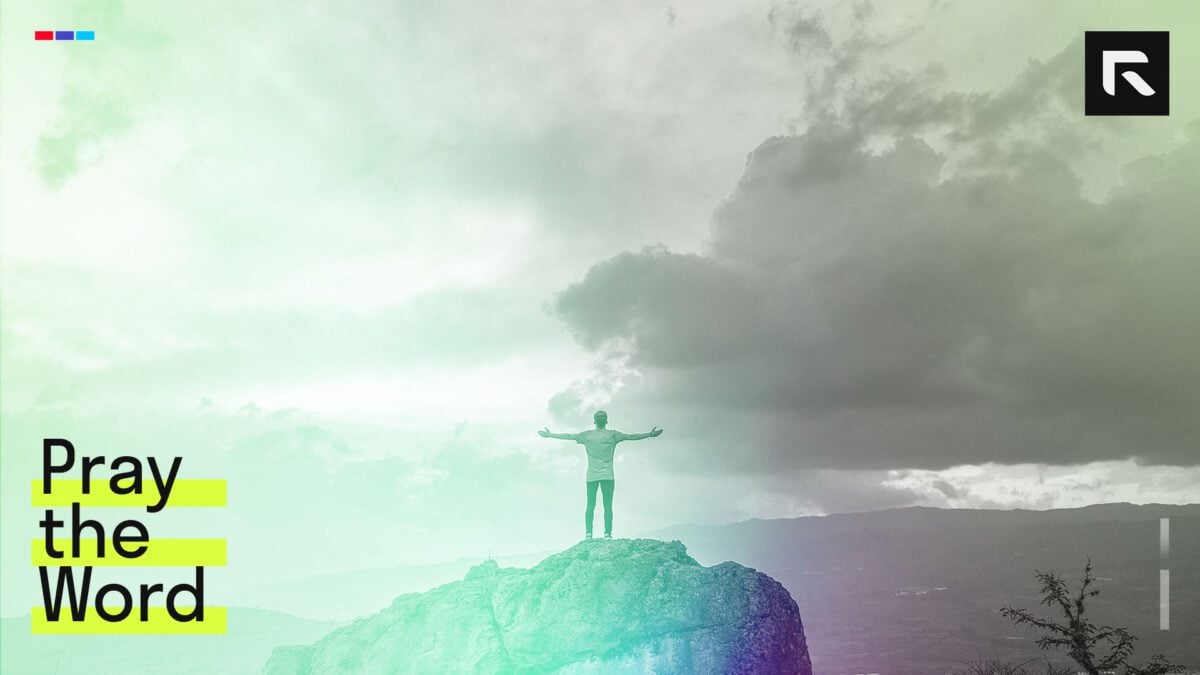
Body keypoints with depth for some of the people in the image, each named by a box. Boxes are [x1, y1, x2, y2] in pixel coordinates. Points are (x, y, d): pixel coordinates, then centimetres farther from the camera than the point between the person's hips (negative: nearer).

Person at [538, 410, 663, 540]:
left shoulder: (587, 435, 9)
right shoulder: (612, 434, 5)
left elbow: (568, 436, 13)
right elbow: (631, 437, 6)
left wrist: (550, 435, 23)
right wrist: (650, 434, 13)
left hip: (591, 476, 2)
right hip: (608, 476, -1)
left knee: (590, 506, 1)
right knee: (608, 506, -3)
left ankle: (588, 534, -5)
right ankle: (608, 534, -10)